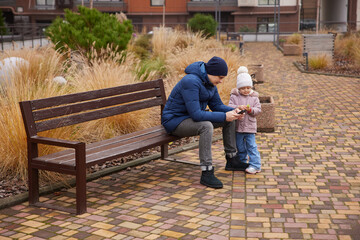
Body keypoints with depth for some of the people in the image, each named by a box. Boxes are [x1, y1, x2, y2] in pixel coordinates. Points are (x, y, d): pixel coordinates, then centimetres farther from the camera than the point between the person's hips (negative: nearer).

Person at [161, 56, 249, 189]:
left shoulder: (210, 82, 1)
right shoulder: (191, 81, -29)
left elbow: (217, 105, 8)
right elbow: (196, 114, -34)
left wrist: (233, 111, -13)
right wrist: (224, 116, -31)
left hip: (191, 117, 10)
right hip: (174, 121, -9)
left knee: (229, 119, 5)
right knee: (206, 126, -37)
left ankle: (231, 160, 17)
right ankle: (206, 173, -32)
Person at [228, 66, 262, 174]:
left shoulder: (254, 97, 2)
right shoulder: (234, 96, -1)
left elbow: (258, 109, 0)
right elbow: (229, 107, -10)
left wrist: (251, 109, -20)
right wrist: (238, 107, -28)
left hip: (250, 126, -1)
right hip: (238, 126, 1)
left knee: (251, 146, -4)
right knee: (240, 146, 13)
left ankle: (255, 165, -2)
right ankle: (242, 162, 29)